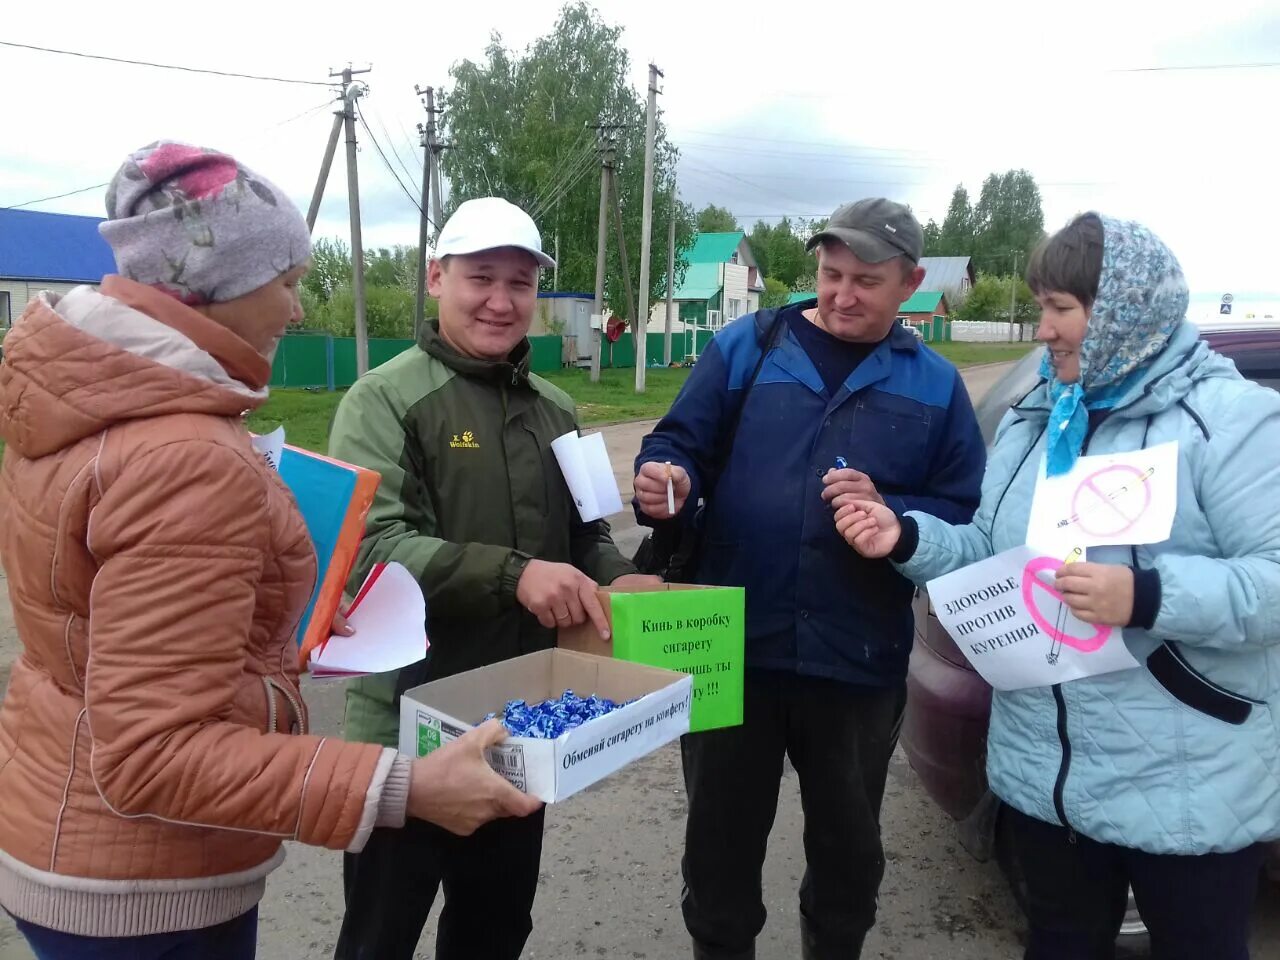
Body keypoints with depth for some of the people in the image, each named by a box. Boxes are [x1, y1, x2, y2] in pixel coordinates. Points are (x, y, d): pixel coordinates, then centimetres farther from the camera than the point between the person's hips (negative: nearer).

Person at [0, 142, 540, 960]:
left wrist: (282, 637, 16)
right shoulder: (185, 458, -29)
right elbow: (153, 754, -30)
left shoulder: (85, 406, 1)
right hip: (144, 886, -9)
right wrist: (404, 789, -33)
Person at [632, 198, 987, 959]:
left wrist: (891, 517, -17)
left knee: (848, 845, 22)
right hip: (733, 649, 0)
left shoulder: (935, 385, 3)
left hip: (859, 664, 1)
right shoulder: (744, 347, 0)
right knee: (721, 838, 17)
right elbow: (682, 446, -3)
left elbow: (968, 518, 1)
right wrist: (668, 482, -25)